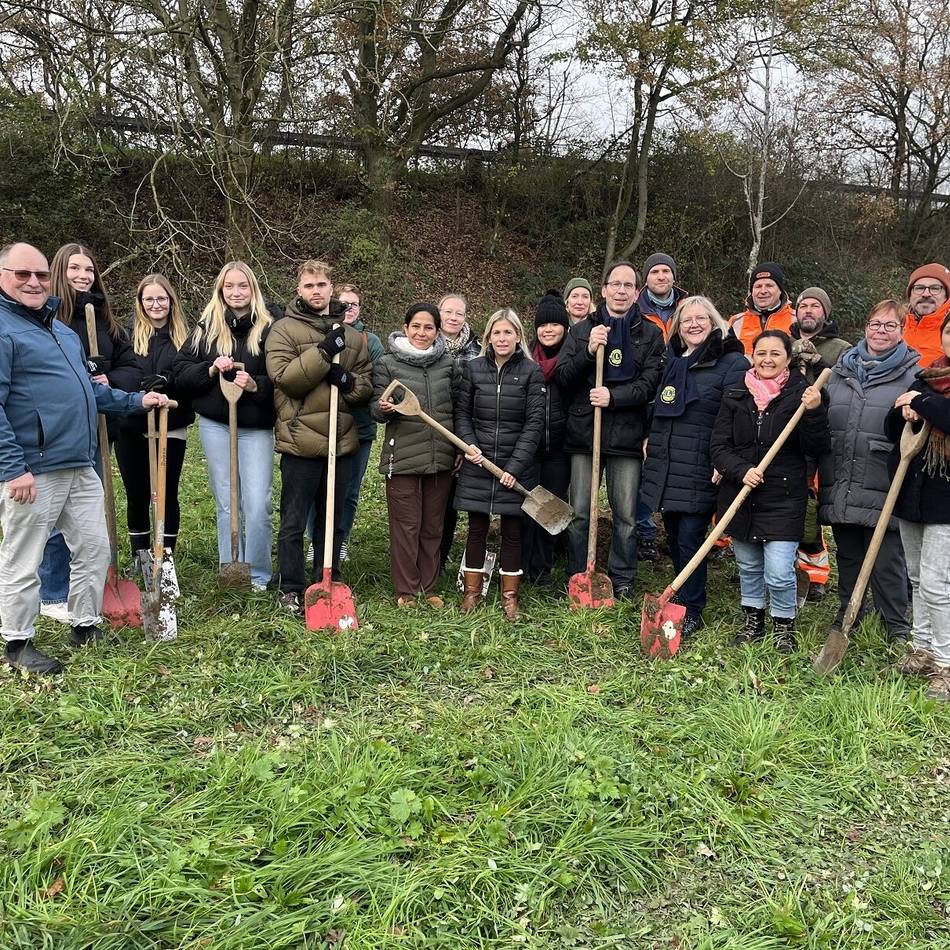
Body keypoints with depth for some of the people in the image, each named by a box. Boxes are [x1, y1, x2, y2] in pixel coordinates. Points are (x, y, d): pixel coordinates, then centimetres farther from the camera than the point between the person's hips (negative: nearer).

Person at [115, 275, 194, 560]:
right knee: (137, 496, 9)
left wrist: (167, 380, -22)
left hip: (172, 429, 0)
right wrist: (145, 386, -24)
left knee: (167, 494, 4)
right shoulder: (130, 333, 2)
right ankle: (139, 559, 22)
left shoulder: (183, 336, 4)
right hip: (132, 429, 0)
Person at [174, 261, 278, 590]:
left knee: (258, 505, -7)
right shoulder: (206, 327, 6)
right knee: (226, 504, 11)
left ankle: (257, 578, 9)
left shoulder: (270, 326, -3)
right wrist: (210, 370, -12)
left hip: (256, 427, -3)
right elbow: (180, 374, 5)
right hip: (215, 425, 3)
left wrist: (256, 385, -20)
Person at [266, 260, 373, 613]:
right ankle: (291, 590, 17)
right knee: (294, 523, 4)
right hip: (301, 441, -4)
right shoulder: (285, 330, -2)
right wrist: (323, 352, -21)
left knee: (334, 521, 15)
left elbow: (367, 385, 10)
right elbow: (285, 378, -15)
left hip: (342, 442, 5)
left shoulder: (352, 335, 12)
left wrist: (348, 381, -12)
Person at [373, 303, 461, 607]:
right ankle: (405, 590, 15)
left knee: (434, 525, 11)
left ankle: (429, 587, 24)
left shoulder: (449, 364, 8)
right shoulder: (387, 364, 0)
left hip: (441, 456, 3)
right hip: (403, 456, -3)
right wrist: (385, 408, -22)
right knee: (406, 525, 3)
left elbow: (459, 408, 14)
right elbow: (377, 409, 1)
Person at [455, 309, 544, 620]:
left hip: (515, 466, -1)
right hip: (478, 465, 2)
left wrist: (515, 466, -12)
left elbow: (535, 422, -6)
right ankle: (472, 591, 22)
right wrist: (469, 444, -10)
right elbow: (462, 413, 8)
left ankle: (510, 595, 20)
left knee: (512, 532, 8)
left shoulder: (532, 372, -3)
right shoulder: (473, 369, 3)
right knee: (476, 529, 9)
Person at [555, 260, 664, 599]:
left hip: (627, 432, -1)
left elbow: (650, 384, -3)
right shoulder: (582, 329, 10)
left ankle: (622, 579, 19)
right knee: (579, 513, 5)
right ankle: (576, 578, 18)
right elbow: (561, 377, 2)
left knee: (626, 515, 5)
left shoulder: (650, 334, 6)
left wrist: (613, 396, -16)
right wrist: (588, 351, -13)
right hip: (584, 431, 1)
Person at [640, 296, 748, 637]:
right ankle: (683, 600, 28)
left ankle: (692, 611, 8)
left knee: (689, 538, -5)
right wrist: (651, 438, 20)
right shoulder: (673, 361, 16)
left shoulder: (731, 363, -6)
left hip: (700, 470, -7)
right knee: (673, 537, 13)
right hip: (665, 465, 7)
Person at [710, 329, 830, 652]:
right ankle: (752, 622, 35)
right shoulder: (735, 395, 4)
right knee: (748, 567, 17)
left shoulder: (801, 395, -3)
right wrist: (741, 471, -16)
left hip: (783, 500, -3)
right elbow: (718, 447, 1)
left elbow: (816, 449, -6)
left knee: (779, 573, -7)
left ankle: (784, 627, 17)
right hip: (739, 497, 3)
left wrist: (813, 412, -21)